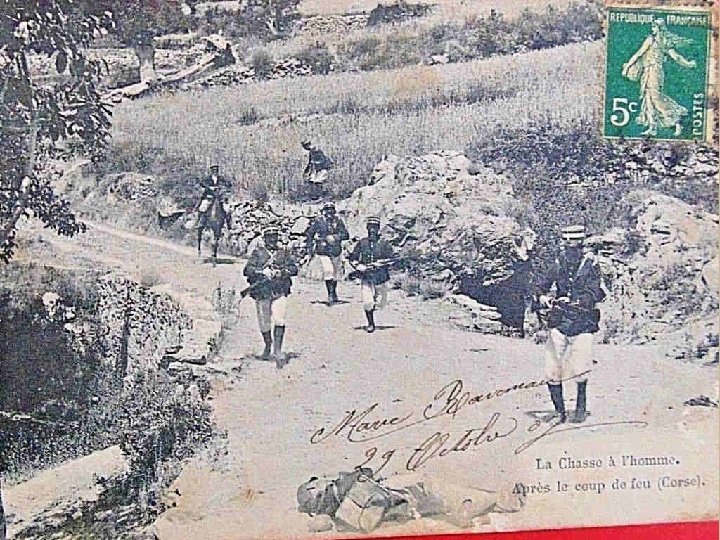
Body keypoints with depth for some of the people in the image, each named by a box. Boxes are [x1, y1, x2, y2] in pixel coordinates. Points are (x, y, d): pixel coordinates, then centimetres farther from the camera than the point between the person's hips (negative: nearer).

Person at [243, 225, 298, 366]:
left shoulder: (284, 251, 8)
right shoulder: (258, 252, 2)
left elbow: (294, 268, 5)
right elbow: (247, 270, -5)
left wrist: (282, 272, -13)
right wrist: (263, 272, -20)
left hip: (280, 292, 0)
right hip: (262, 292, 0)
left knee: (279, 320, -14)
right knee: (264, 323, 9)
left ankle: (277, 350, -9)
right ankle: (268, 346, 34)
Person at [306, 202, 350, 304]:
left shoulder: (338, 221, 1)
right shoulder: (318, 222, -3)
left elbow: (346, 235, -5)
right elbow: (310, 234, 8)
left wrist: (334, 237, -20)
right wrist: (310, 249, 8)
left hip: (336, 252, 3)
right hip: (323, 252, -3)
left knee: (336, 273, 14)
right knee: (328, 271, -20)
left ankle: (334, 293, 34)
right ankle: (330, 295, -15)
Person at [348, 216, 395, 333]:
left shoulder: (383, 244, -3)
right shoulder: (362, 243, 2)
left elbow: (391, 258, -7)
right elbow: (353, 258, 8)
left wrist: (378, 263, -18)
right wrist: (359, 266, -10)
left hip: (381, 277, 0)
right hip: (366, 277, 0)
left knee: (381, 303, 9)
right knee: (367, 302, -8)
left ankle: (372, 308, 42)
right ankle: (370, 324, 9)